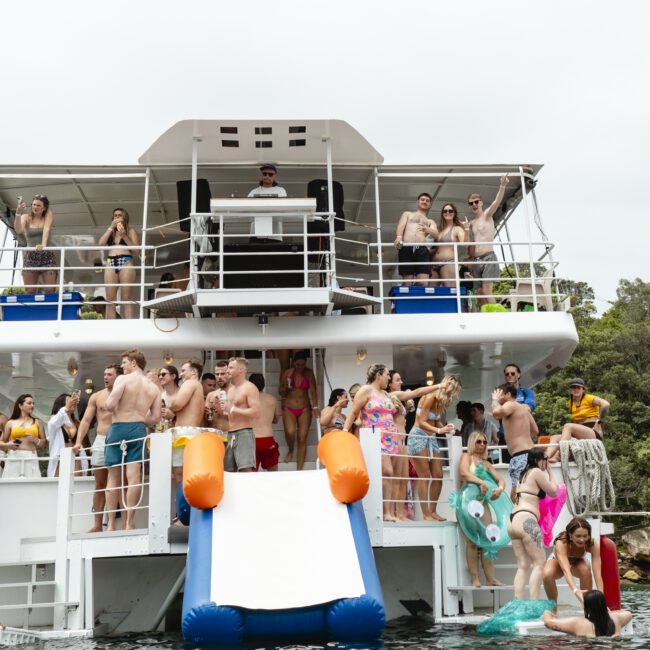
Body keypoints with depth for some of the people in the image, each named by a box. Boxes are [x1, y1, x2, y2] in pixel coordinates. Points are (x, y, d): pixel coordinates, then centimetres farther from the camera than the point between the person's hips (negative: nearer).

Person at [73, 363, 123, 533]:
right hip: (100, 441, 3)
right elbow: (86, 420, 7)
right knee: (100, 485, 5)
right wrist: (78, 441, -6)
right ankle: (97, 524, 9)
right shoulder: (96, 396, 11)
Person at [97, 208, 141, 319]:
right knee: (110, 299, -6)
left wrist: (124, 236, -6)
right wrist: (111, 227, 5)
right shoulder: (110, 232, 25)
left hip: (126, 263, -4)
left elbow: (136, 250, 2)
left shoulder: (131, 231, 14)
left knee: (127, 298, -13)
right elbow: (100, 243, 6)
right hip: (111, 264, 4)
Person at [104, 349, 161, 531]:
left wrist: (116, 411, 8)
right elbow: (155, 417, 4)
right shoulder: (154, 388, 10)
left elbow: (110, 404, -14)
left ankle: (111, 524, 8)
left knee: (113, 477, 6)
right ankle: (129, 523, -5)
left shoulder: (123, 379, -4)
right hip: (138, 430, 3)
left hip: (118, 428, -2)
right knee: (134, 476, -1)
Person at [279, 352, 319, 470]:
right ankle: (290, 450, 9)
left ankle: (299, 470, 1)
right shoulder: (287, 373, 0)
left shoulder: (309, 373, -1)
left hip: (305, 408, 1)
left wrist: (315, 407, -18)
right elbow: (281, 392, 8)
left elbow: (313, 390, -6)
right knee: (290, 431, -26)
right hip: (288, 408, 0)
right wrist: (286, 387, -14)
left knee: (302, 439, -6)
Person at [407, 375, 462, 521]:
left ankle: (433, 511, 12)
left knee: (438, 476, 3)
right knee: (424, 477, -9)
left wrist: (445, 428, -12)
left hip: (431, 439, 8)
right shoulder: (430, 397, -15)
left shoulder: (442, 400, 8)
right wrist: (439, 430, -30)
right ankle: (426, 514, -7)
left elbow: (436, 422, 9)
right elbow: (422, 422, -18)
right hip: (418, 437, -8)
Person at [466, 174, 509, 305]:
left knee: (487, 291, -17)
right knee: (480, 292, 1)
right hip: (475, 260, 6)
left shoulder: (487, 215, 3)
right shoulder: (471, 223, 18)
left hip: (488, 257, -6)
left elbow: (497, 202, -16)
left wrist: (502, 186, -33)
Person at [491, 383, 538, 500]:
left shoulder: (511, 405, -6)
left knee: (516, 494, -13)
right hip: (529, 453, 10)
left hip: (521, 456, -10)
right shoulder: (524, 408, 20)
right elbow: (535, 431, 25)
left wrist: (495, 399, -9)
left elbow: (496, 412, -28)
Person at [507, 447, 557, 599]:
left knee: (523, 565, 7)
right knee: (539, 562, -5)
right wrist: (548, 472, 16)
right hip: (525, 520, -9)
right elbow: (553, 492, 5)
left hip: (513, 520, 9)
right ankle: (533, 603, -12)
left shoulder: (524, 474, 23)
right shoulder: (537, 472, -1)